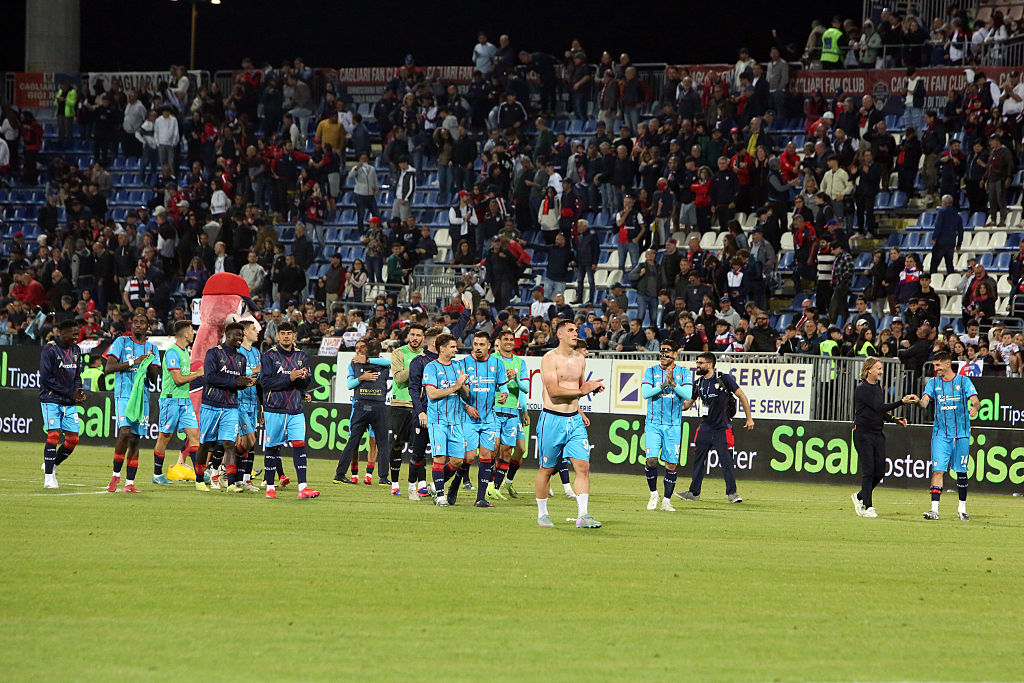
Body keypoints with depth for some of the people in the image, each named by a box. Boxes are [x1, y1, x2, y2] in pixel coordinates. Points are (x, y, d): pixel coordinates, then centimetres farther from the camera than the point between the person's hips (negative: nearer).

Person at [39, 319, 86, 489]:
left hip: (69, 403, 6)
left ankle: (51, 465, 23)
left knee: (73, 438, 0)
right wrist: (70, 393, -15)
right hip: (51, 400, -6)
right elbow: (46, 378, -15)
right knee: (54, 435, -15)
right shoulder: (49, 350, -10)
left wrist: (79, 390, -3)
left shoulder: (75, 350, 12)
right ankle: (48, 478, -9)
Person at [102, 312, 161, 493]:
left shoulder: (152, 348, 14)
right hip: (123, 395, -4)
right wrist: (133, 362, -12)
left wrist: (149, 363, -11)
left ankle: (129, 483, 4)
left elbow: (154, 379, 9)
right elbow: (108, 368, -5)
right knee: (125, 432, -21)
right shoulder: (121, 342, 5)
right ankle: (116, 474, -5)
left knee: (135, 439, 2)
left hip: (142, 396, 4)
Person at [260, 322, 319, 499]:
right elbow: (265, 382, -11)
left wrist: (303, 377, -10)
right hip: (274, 409, -3)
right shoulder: (270, 356, -2)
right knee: (272, 448, 3)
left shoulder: (301, 356, 12)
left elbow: (306, 384, 14)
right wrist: (289, 378, -18)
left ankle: (302, 488, -13)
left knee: (299, 445, -8)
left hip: (295, 410, 3)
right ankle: (270, 486, 14)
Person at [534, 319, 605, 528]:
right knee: (547, 469, 5)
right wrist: (582, 391, -18)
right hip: (552, 419, -5)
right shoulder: (550, 359, -8)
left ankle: (582, 515, -10)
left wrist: (579, 412, 12)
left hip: (575, 420, 5)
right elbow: (553, 390, -18)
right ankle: (542, 514, 19)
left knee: (583, 466, -7)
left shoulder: (580, 359, 13)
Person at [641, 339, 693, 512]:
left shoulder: (684, 373, 5)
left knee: (671, 464, -1)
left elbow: (688, 394, -8)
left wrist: (673, 383, -22)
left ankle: (667, 500, 9)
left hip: (673, 425, 0)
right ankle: (653, 494, 8)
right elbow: (645, 393, -8)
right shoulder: (651, 371, 5)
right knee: (651, 459, -13)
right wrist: (663, 385, -21)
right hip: (653, 424, 0)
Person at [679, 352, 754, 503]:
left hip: (722, 428, -5)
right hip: (706, 427, 5)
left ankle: (731, 492, -3)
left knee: (726, 460, -8)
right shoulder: (698, 383, 10)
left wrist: (749, 418, -6)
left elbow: (742, 396, -4)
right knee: (698, 459, 8)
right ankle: (694, 492, 16)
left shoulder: (724, 379, -7)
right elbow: (686, 404, 18)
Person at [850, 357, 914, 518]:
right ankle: (867, 507, -1)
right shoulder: (862, 389, -14)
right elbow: (879, 407, -24)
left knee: (880, 472, 5)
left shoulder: (877, 386, 13)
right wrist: (901, 402, -29)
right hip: (863, 433, -8)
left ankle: (860, 496, 27)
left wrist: (894, 419, 10)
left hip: (877, 433, 8)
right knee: (868, 470, -8)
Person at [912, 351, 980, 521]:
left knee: (961, 472, 6)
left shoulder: (963, 381, 3)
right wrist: (918, 400, -26)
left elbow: (976, 400, -6)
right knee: (938, 470, -11)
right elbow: (925, 403, -3)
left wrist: (974, 407, -29)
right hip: (941, 434, 1)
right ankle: (934, 509, -14)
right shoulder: (933, 383, 9)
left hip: (961, 433, -1)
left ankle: (962, 509, 18)